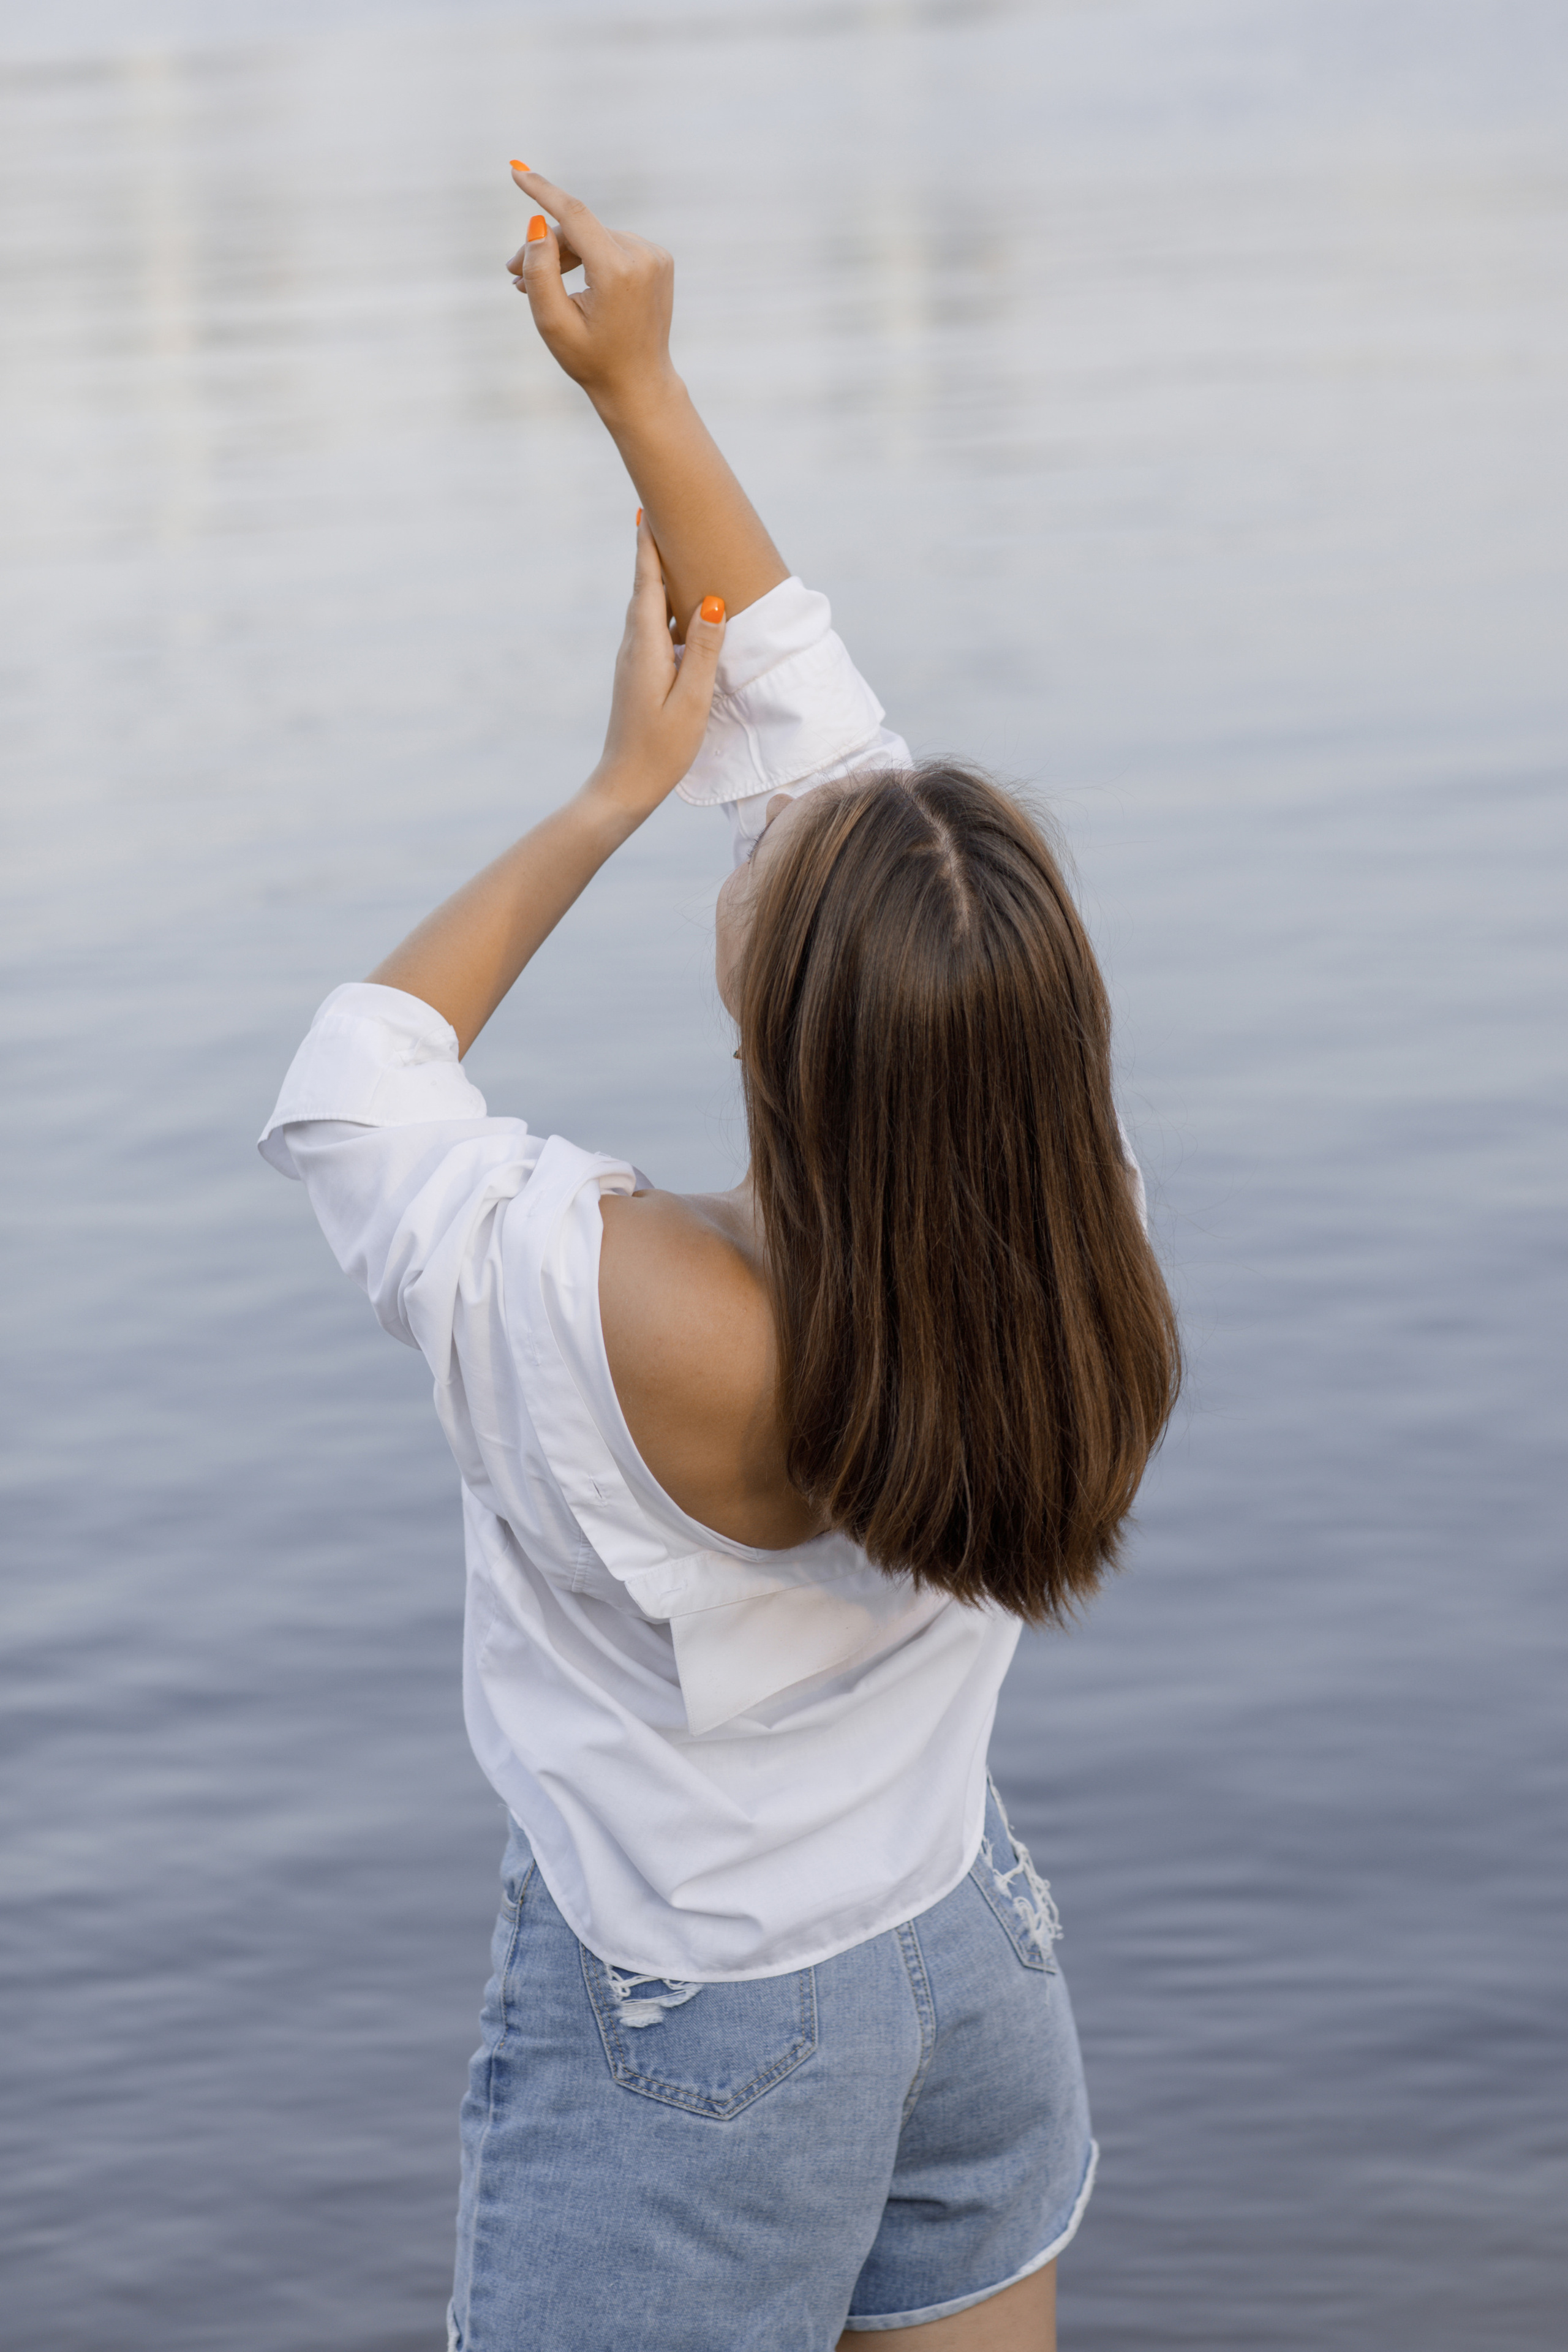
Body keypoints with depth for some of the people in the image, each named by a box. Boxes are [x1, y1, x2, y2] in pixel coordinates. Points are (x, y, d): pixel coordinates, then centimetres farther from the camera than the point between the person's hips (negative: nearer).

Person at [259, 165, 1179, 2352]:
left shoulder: (620, 1307, -34)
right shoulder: (1060, 1228, -18)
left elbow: (350, 1081, -12)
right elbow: (810, 711, -8)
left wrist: (617, 789, -7)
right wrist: (641, 388, -3)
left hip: (689, 2036, -5)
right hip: (969, 1948, 5)